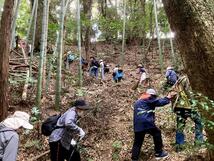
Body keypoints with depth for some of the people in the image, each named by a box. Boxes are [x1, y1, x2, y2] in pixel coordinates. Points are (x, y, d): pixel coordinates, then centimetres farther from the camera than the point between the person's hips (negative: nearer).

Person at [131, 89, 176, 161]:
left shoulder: (137, 103, 26)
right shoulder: (149, 100, 4)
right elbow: (160, 102, 3)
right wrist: (168, 98, 17)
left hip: (138, 125, 6)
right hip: (147, 123, -6)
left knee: (137, 143, 11)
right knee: (157, 133, 17)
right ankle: (159, 153, 24)